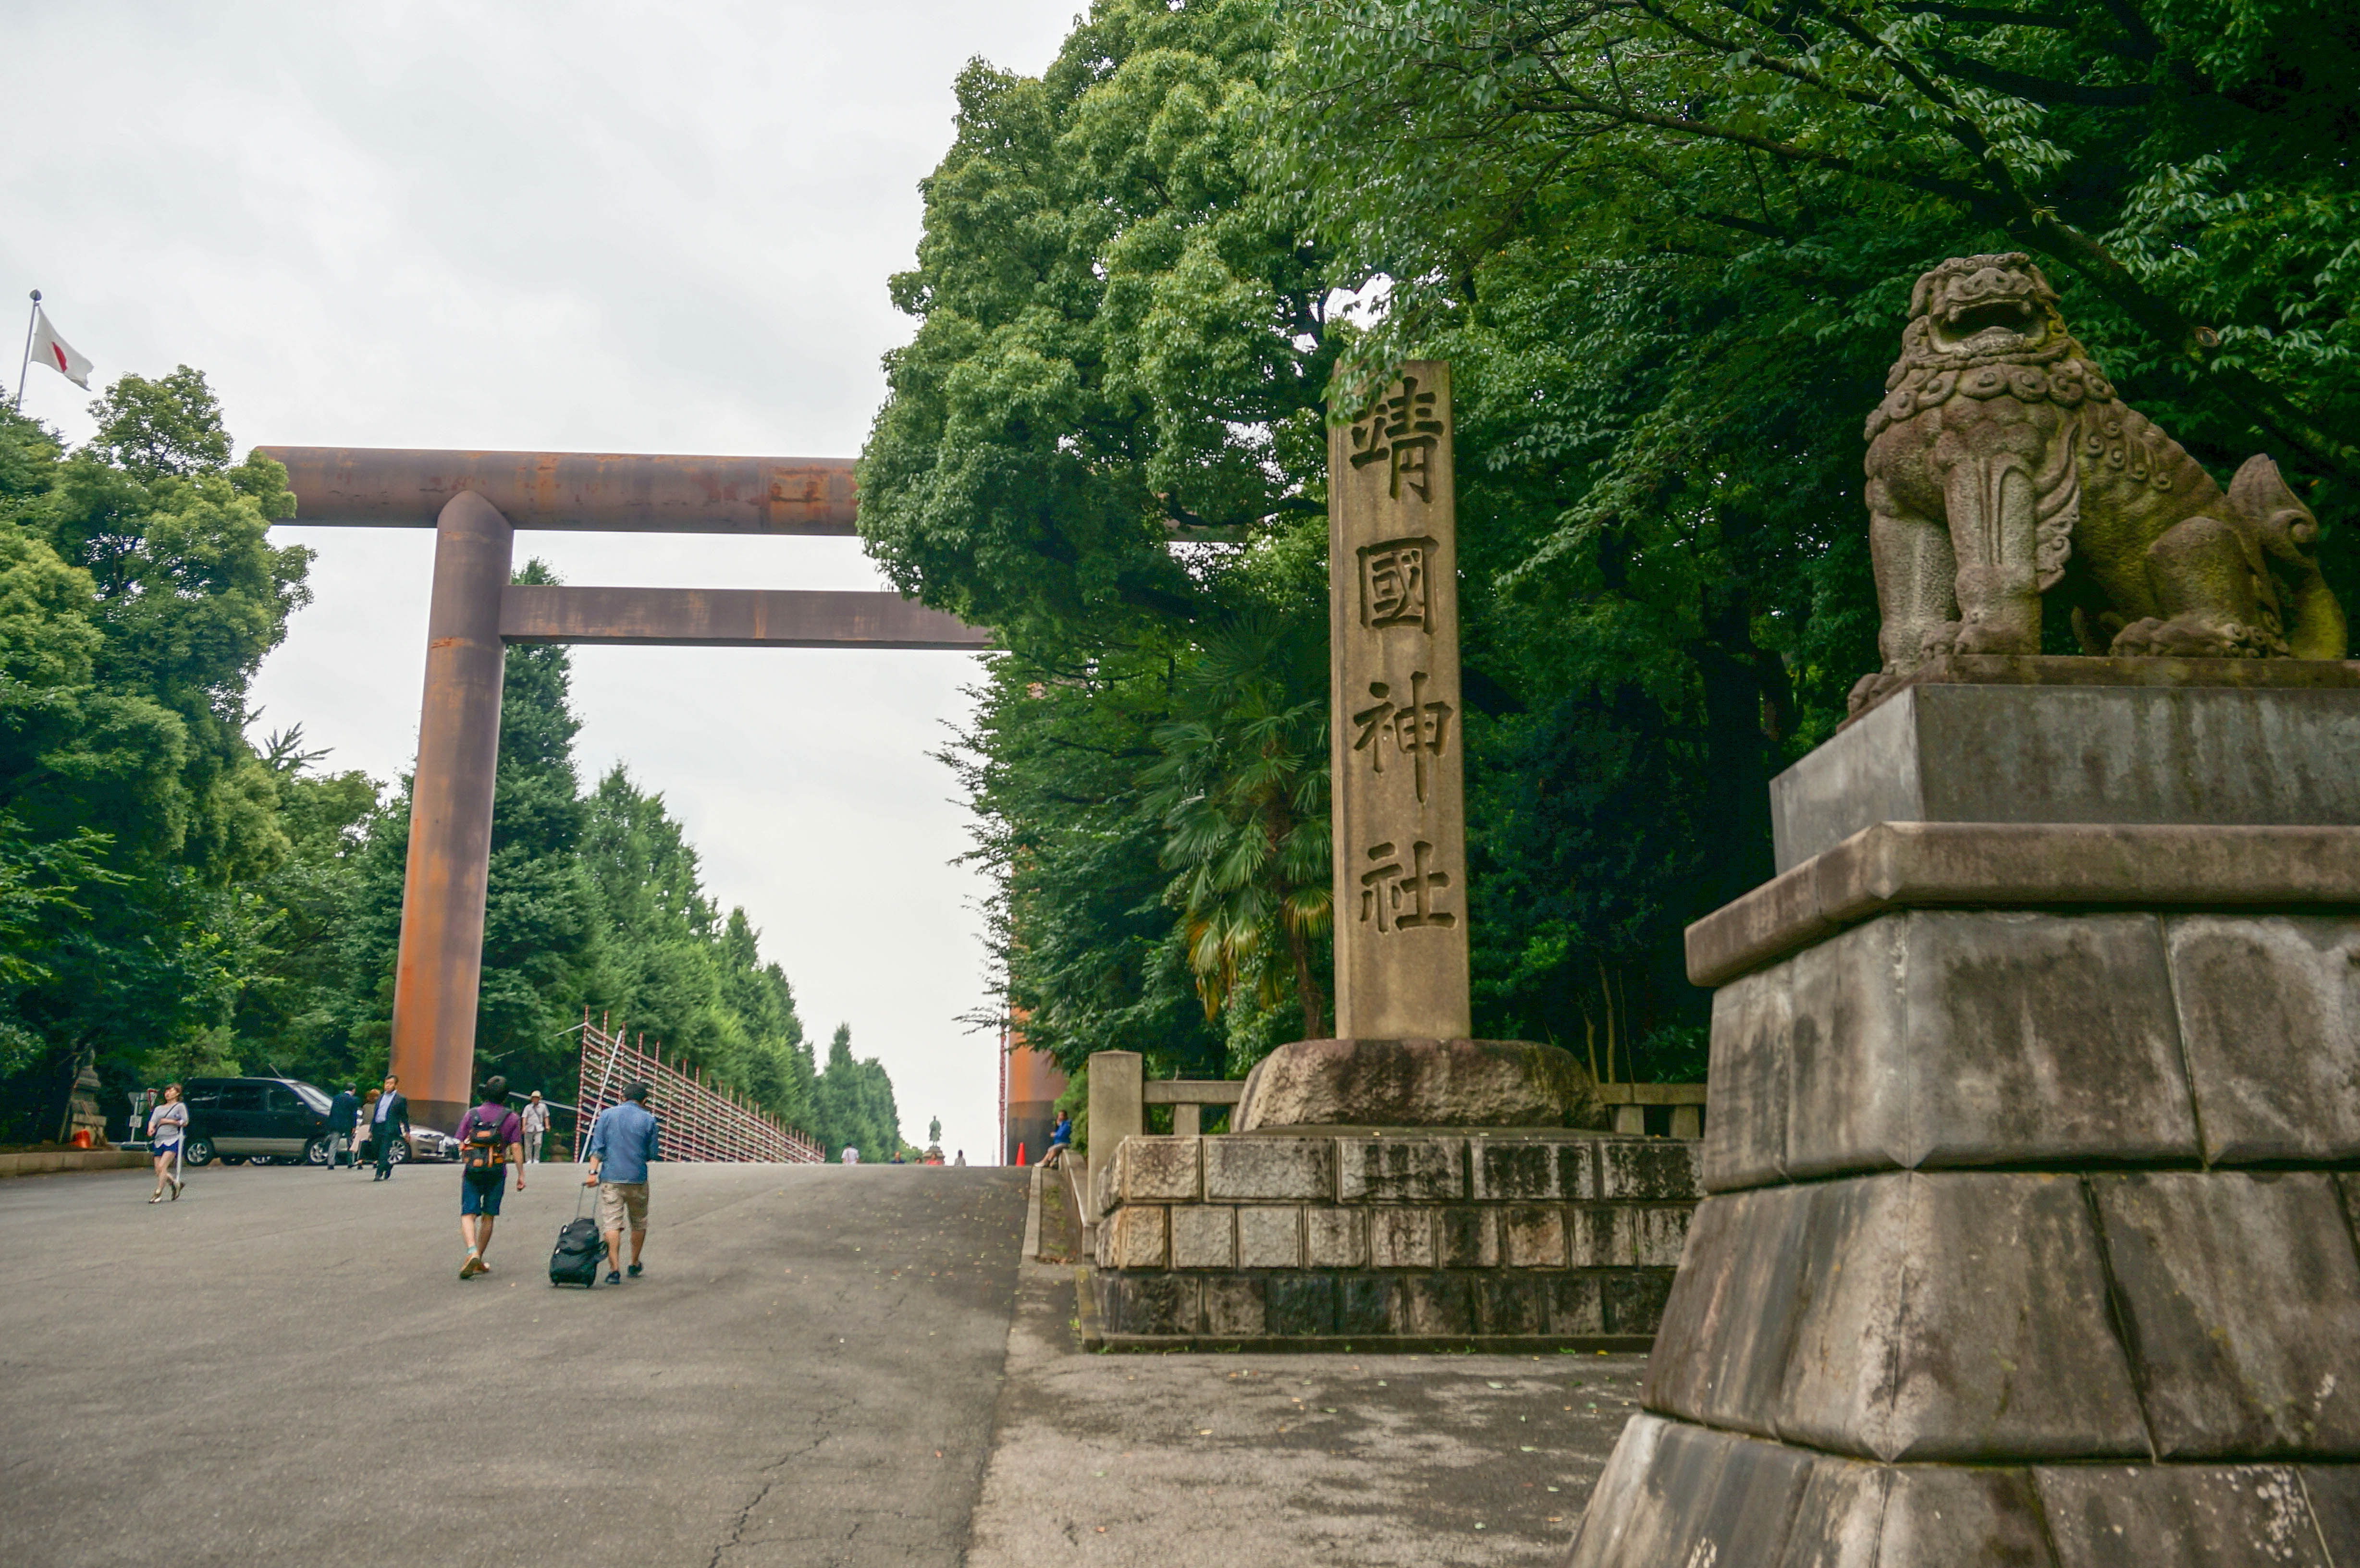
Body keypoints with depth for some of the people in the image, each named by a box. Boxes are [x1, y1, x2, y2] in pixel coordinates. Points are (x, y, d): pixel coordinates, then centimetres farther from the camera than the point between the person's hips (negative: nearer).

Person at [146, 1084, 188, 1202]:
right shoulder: (159, 1108, 21)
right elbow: (153, 1121, 5)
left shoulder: (180, 1106, 7)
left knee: (162, 1167, -18)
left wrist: (169, 1121, -6)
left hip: (172, 1140, -6)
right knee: (158, 1171, 0)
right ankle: (176, 1184, 22)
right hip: (159, 1140, 6)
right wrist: (151, 1129, -16)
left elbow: (185, 1122, -1)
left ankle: (158, 1194, -15)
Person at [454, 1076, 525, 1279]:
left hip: (471, 1171, 0)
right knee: (488, 1216, 12)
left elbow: (461, 1145, 5)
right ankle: (479, 1261, 18)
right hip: (496, 1172, 0)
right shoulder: (512, 1118, 1)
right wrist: (521, 1175, 3)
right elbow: (516, 1148, -3)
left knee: (468, 1214, -1)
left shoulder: (471, 1114, 4)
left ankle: (472, 1252, -25)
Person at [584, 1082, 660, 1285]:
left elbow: (597, 1146, -3)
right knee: (639, 1223, 17)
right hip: (637, 1179, 0)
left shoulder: (607, 1115, 4)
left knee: (612, 1224, -3)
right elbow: (653, 1154, 4)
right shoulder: (648, 1120, 1)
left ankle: (615, 1270, -12)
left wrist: (593, 1172, -6)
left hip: (610, 1178, 0)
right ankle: (635, 1265, 26)